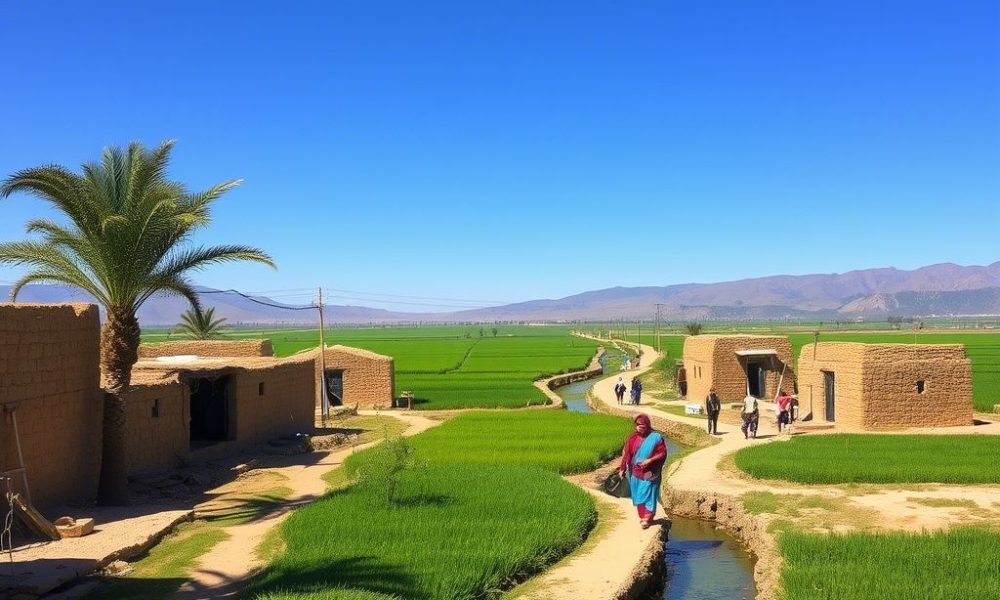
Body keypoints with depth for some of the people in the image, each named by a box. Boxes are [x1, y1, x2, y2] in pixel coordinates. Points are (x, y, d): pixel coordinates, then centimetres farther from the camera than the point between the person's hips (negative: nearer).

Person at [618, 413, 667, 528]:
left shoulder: (656, 437, -10)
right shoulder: (633, 438, -1)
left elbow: (663, 454, -9)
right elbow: (626, 453, 4)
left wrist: (649, 460, -20)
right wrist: (622, 469, 3)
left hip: (649, 473, -4)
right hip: (636, 473, 4)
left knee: (648, 495, -2)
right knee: (638, 496, 11)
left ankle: (647, 519, 7)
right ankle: (642, 516, 24)